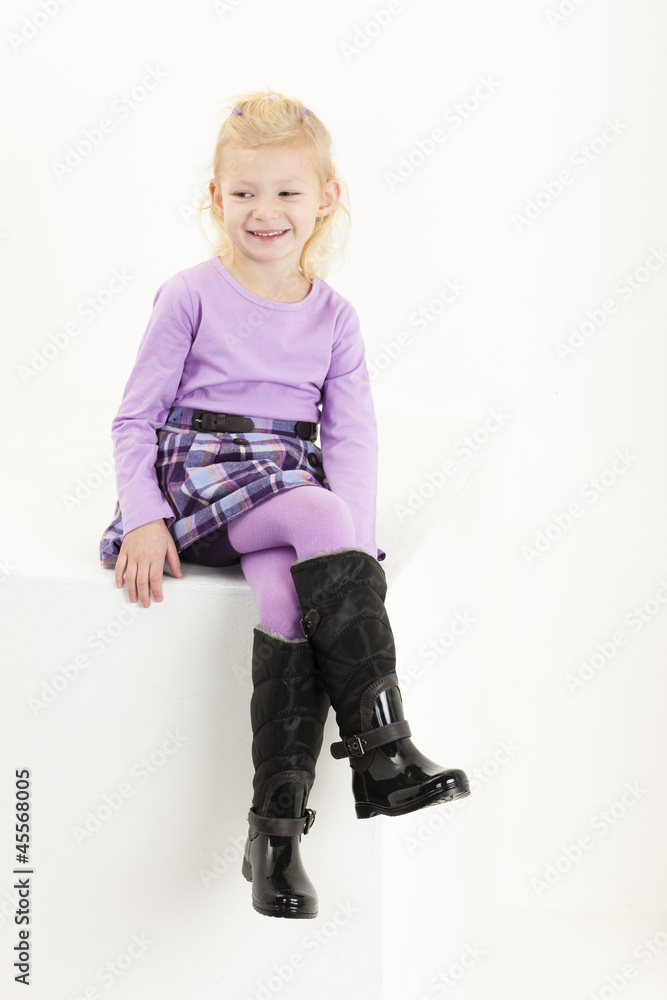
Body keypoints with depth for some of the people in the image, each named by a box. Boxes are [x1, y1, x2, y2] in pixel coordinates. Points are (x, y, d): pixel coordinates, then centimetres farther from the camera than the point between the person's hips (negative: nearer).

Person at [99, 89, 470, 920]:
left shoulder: (334, 316, 12)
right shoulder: (190, 297, 3)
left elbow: (353, 438, 6)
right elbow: (134, 420, 3)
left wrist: (350, 546, -11)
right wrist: (143, 518, -13)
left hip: (294, 476, 3)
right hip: (200, 470, -3)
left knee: (291, 591, -31)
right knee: (316, 515, -33)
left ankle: (276, 822, -27)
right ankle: (382, 753, -35)